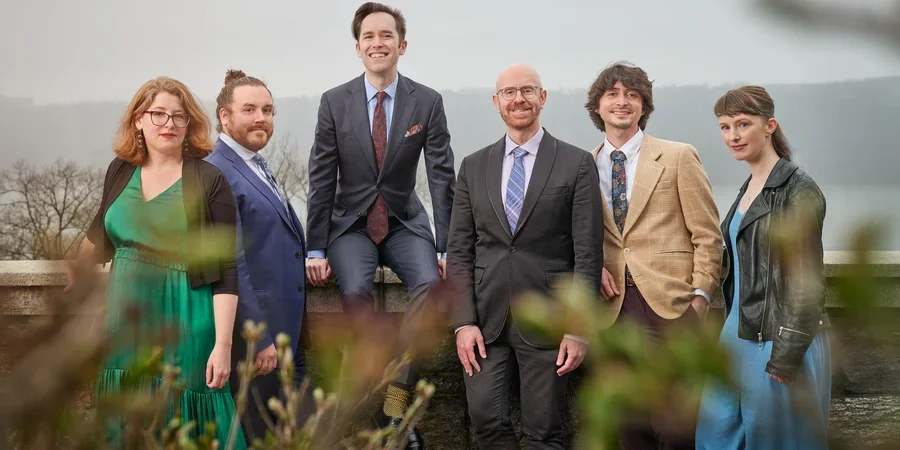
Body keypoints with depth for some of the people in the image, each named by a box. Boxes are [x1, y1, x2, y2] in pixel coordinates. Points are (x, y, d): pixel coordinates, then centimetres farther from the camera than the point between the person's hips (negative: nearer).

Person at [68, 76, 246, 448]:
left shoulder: (208, 181, -8)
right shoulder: (120, 171, 5)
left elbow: (225, 271, -12)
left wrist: (223, 344, -18)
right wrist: (72, 277, 36)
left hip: (182, 324, -4)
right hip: (126, 318, 5)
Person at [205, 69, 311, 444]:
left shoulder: (258, 167, 14)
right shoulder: (217, 173, -16)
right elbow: (230, 265, -21)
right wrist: (259, 339, -22)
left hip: (286, 334, 9)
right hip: (255, 330, -9)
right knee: (262, 436, 1)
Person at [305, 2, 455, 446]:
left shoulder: (428, 102, -4)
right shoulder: (334, 102, -4)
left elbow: (442, 176, -4)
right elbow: (322, 179, -1)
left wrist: (447, 248, -9)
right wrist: (316, 249, -6)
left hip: (404, 222, 1)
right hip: (351, 222, 0)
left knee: (429, 284, -29)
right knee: (356, 289, -30)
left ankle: (398, 402, -19)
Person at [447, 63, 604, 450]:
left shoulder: (577, 164, 0)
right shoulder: (473, 166, 10)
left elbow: (588, 254, -3)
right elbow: (459, 250, 7)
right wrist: (463, 321, -2)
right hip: (485, 319, 3)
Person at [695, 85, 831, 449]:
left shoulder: (798, 189, -13)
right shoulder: (749, 189, 12)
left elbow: (807, 281, -16)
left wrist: (786, 357, -18)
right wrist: (732, 331, 18)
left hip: (780, 341, -8)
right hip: (740, 335, 8)